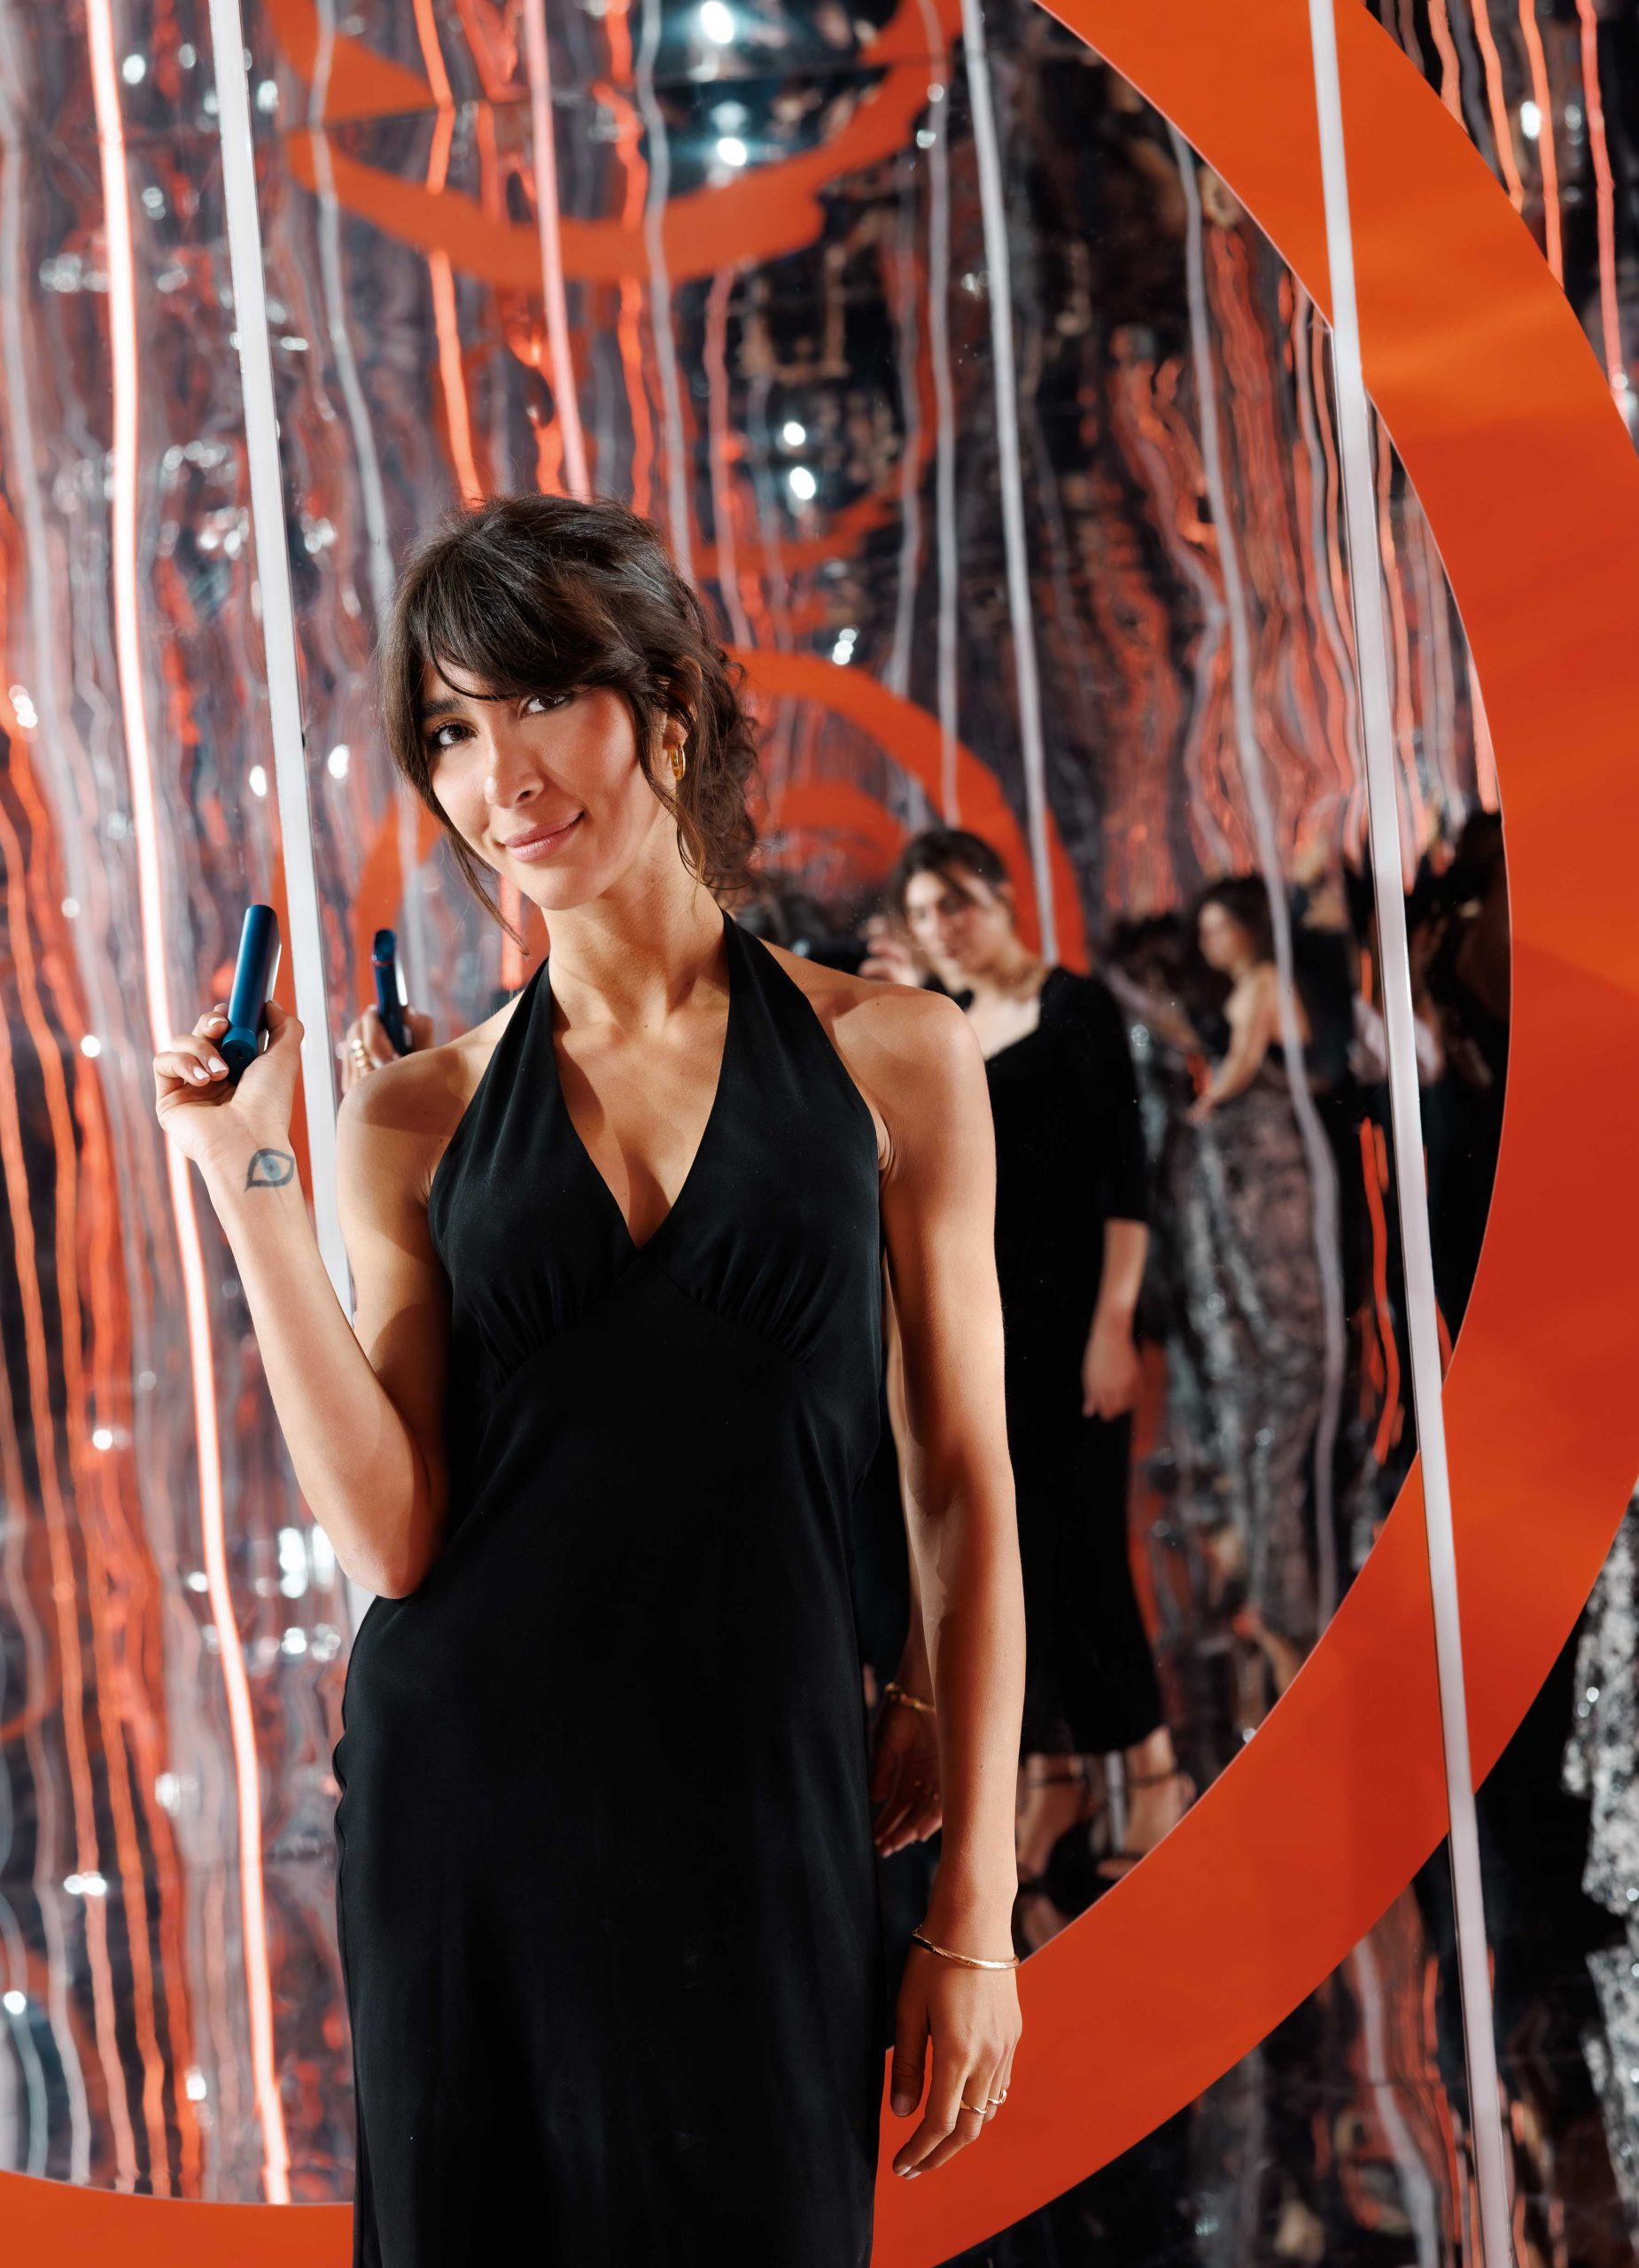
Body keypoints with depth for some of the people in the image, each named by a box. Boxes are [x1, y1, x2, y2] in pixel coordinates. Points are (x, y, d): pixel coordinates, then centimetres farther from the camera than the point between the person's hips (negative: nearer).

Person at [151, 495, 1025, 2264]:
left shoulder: (891, 1059, 3)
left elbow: (967, 1497, 3)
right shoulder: (416, 1118, 6)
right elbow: (390, 1535, -4)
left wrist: (974, 1917, 0)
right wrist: (248, 1177, -7)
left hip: (760, 1817, -1)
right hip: (469, 1804, 1)